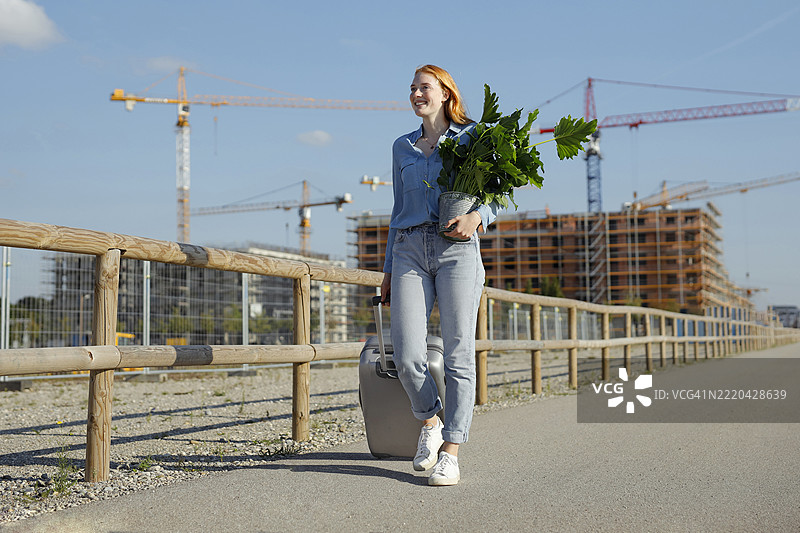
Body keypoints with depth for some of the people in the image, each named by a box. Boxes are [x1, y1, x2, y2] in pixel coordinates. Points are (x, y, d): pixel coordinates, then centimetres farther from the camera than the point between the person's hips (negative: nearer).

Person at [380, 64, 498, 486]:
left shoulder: (472, 138, 9)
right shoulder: (403, 147, 20)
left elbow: (496, 195, 6)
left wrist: (476, 217, -16)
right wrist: (388, 270, 18)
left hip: (457, 249, -3)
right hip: (409, 250, 3)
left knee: (458, 354, -7)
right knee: (407, 356, -9)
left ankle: (450, 453, -1)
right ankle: (430, 423, 18)